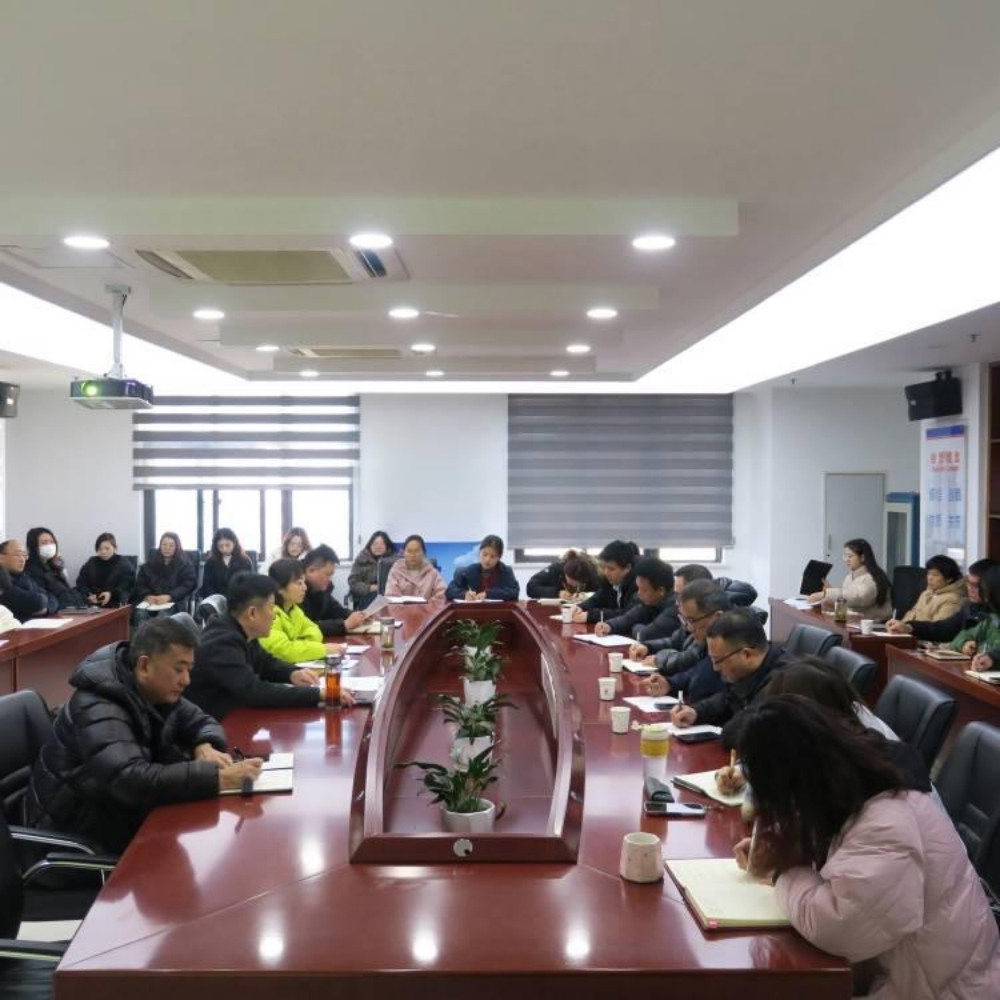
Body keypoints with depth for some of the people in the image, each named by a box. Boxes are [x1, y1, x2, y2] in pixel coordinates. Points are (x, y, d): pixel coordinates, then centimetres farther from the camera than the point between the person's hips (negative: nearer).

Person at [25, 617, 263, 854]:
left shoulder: (158, 692, -3)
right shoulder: (99, 709, -28)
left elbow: (201, 721, 8)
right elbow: (131, 780, -40)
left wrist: (205, 747, -15)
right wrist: (218, 778, -42)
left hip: (125, 812, 8)